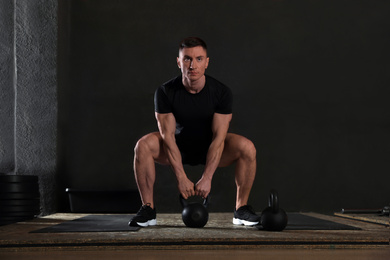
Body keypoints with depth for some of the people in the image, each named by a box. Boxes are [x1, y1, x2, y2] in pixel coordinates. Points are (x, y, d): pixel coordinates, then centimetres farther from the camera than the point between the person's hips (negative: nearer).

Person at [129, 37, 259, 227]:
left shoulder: (221, 92, -21)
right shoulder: (165, 92, -21)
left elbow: (219, 137, -24)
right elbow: (168, 136, -24)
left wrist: (206, 178, -32)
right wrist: (181, 177, -32)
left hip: (210, 147, 0)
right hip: (178, 148, 0)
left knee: (247, 148, -29)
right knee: (143, 146, -29)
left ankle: (241, 209, -12)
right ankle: (148, 210, -17)